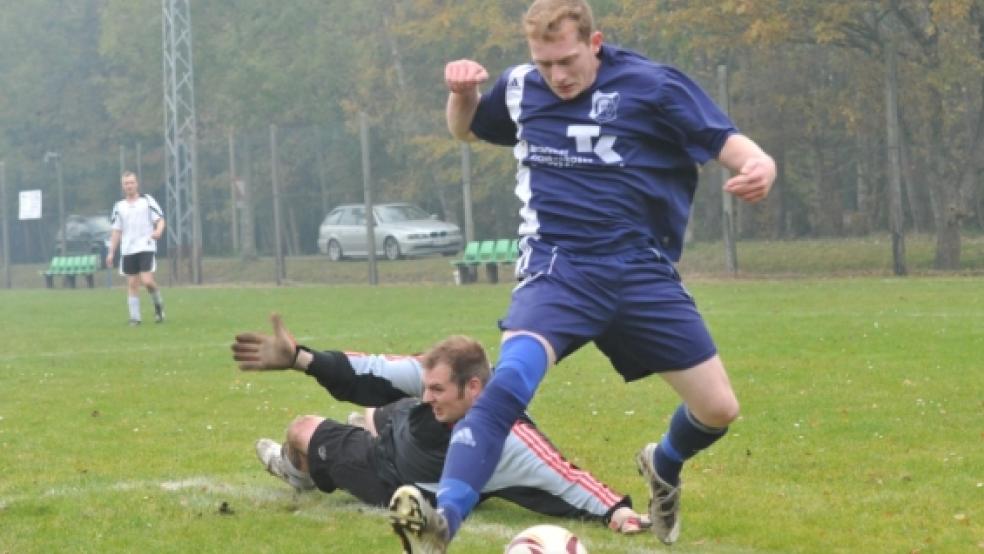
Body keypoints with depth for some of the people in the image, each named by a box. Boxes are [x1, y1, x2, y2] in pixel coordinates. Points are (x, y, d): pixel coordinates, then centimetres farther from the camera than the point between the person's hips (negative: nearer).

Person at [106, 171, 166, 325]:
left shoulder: (147, 201, 3)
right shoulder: (119, 206, 12)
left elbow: (160, 220, -1)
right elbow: (116, 231, 16)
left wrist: (158, 231, -23)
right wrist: (111, 252, 10)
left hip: (146, 247, -3)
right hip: (127, 250, 3)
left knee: (147, 281, -15)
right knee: (132, 284, 1)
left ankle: (158, 304, 12)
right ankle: (134, 317, 5)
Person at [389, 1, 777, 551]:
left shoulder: (654, 87, -6)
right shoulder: (520, 88, 6)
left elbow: (731, 144, -9)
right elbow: (466, 129, 26)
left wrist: (760, 167, -33)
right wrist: (462, 93, 2)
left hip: (642, 272, 0)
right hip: (559, 268, 0)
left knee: (719, 409, 2)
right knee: (510, 381, -29)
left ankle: (663, 468, 39)